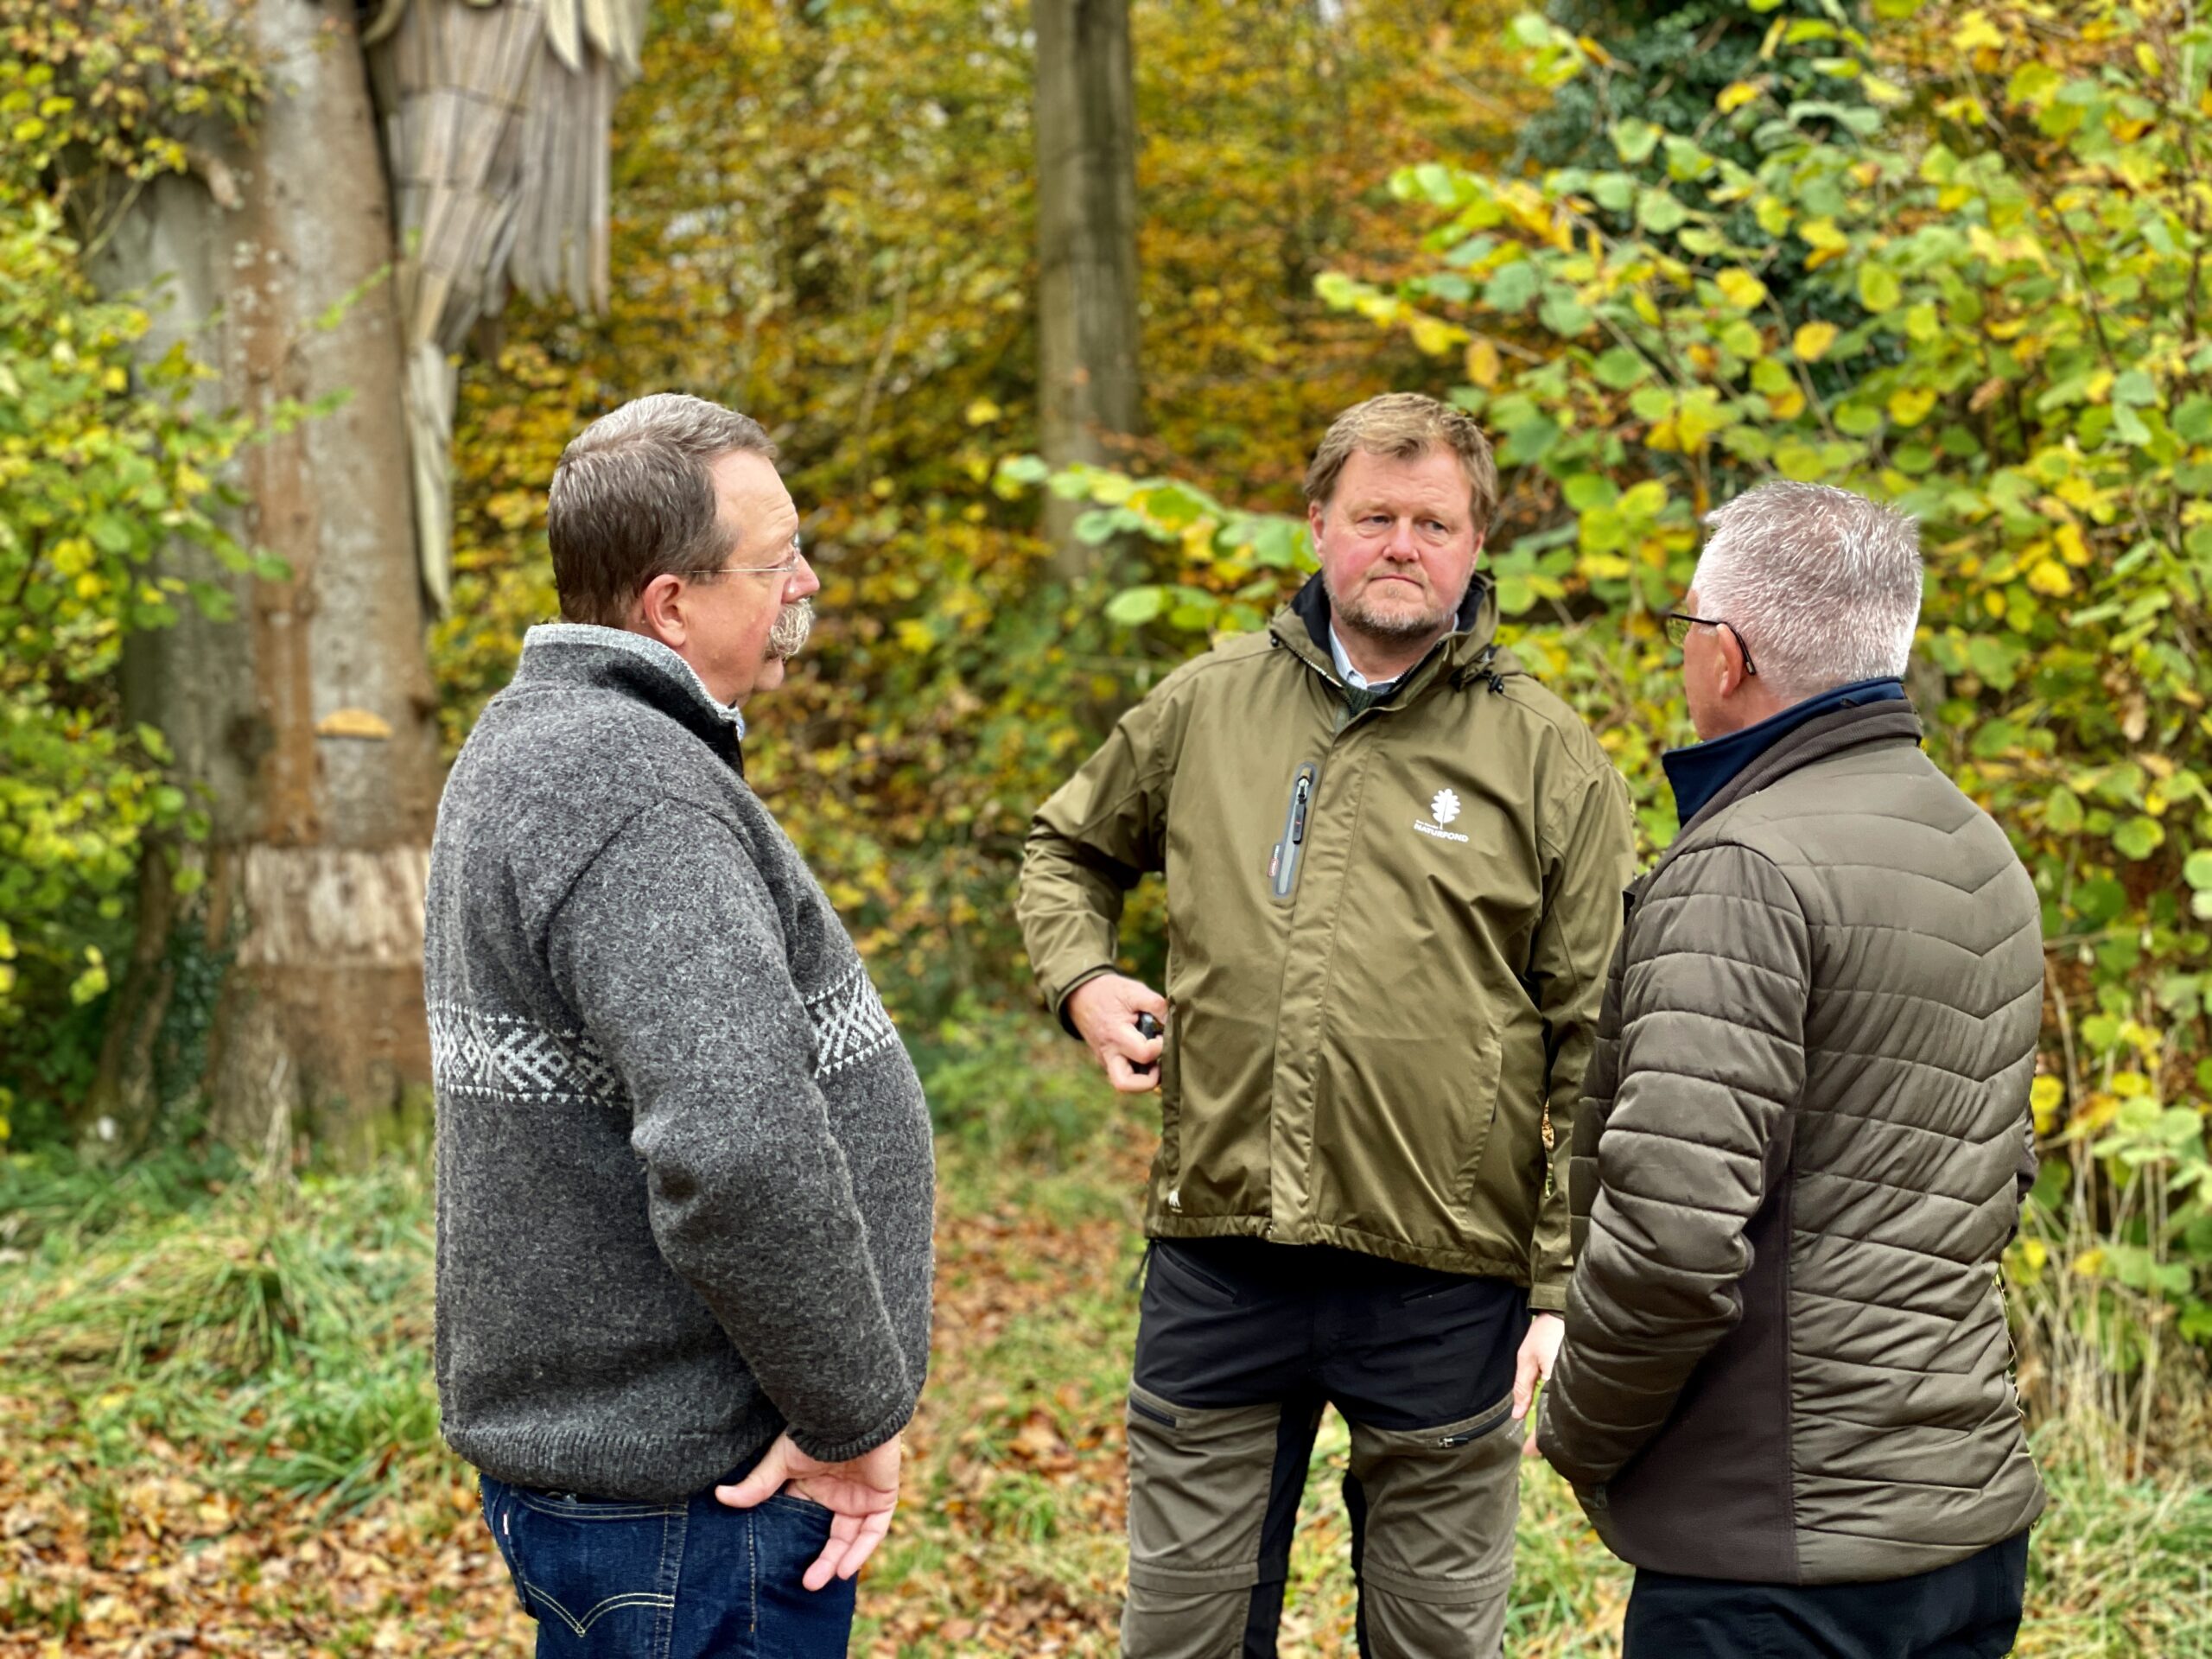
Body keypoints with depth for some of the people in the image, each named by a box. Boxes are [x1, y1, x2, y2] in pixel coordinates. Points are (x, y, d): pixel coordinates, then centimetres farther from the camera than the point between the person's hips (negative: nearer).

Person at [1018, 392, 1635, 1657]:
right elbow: (1072, 849, 25)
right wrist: (1081, 979, 4)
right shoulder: (1204, 708, 6)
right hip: (1218, 1259, 2)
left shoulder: (1549, 759, -2)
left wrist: (1567, 1287, -9)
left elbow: (1595, 1051, -4)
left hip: (1446, 1281, -2)